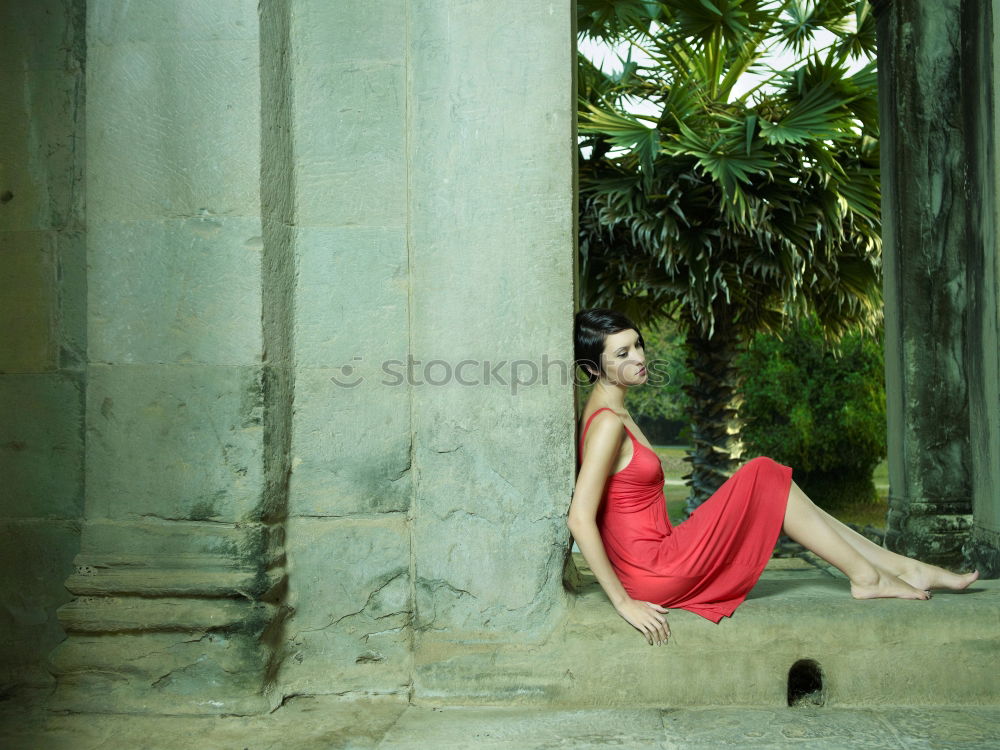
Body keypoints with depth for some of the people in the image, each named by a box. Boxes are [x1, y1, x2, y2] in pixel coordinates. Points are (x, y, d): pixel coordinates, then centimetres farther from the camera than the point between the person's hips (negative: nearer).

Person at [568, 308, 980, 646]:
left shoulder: (610, 413, 11)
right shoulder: (608, 424, -19)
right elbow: (579, 519, -25)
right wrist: (624, 602, -23)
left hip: (658, 564, 9)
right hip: (657, 576, -9)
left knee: (775, 494, 9)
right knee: (764, 476, -7)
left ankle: (903, 567, 15)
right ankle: (866, 576, 5)